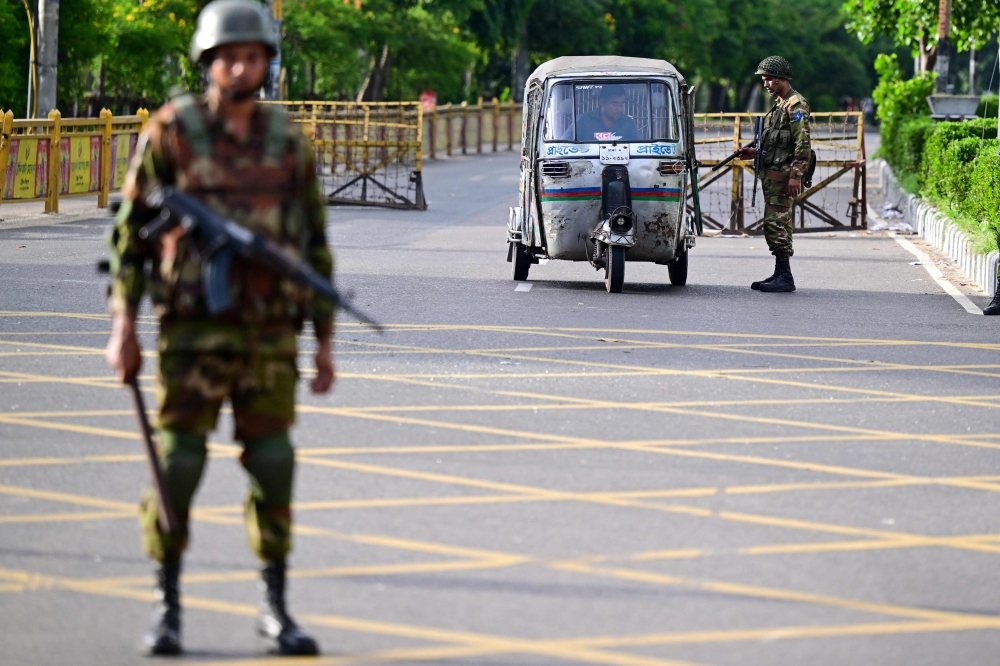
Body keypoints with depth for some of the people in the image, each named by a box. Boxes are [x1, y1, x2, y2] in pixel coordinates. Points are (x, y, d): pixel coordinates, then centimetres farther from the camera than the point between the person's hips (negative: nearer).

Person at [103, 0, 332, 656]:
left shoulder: (289, 141, 6)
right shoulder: (172, 131, -3)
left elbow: (315, 243, 11)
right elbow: (132, 229, -1)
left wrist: (325, 343, 8)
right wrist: (123, 325, -7)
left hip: (270, 331, 2)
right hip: (194, 325, -2)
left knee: (272, 468, 1)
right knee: (177, 465, -5)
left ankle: (275, 608, 12)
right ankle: (167, 608, 8)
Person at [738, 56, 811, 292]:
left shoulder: (795, 105, -11)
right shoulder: (778, 104, 20)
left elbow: (802, 143, -18)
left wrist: (796, 175, -24)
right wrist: (755, 153, 17)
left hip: (783, 175, -11)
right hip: (772, 173, 11)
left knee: (776, 224, -13)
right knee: (776, 224, 11)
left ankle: (784, 277, -13)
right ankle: (780, 275, 15)